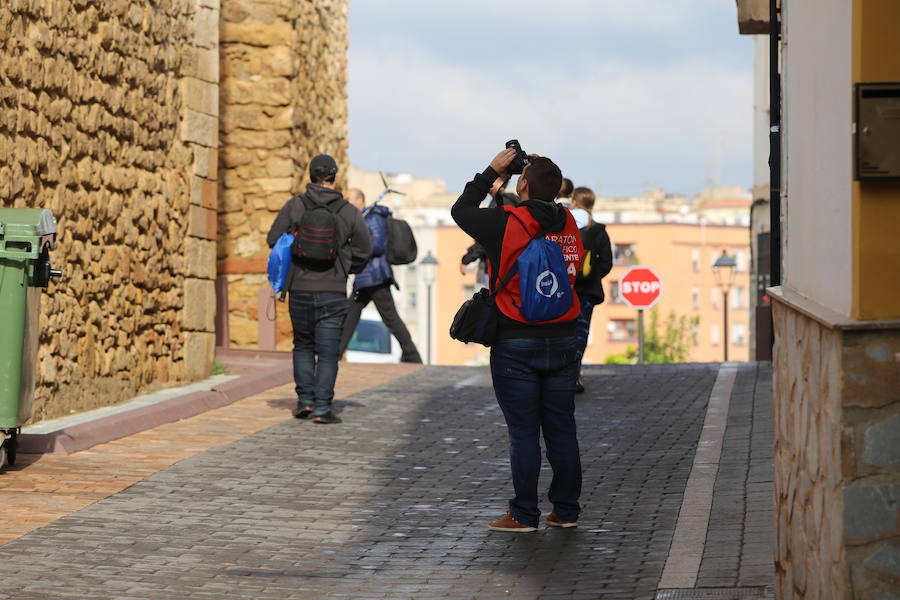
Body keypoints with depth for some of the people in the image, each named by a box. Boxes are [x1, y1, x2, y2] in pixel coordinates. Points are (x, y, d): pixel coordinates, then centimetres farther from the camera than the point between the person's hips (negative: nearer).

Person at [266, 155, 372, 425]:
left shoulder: (294, 206, -2)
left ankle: (305, 400, 12)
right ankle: (322, 407, -3)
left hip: (300, 289, 1)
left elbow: (274, 239, -1)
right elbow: (364, 249, 0)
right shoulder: (348, 212, -2)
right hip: (333, 291, -1)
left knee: (303, 346, 18)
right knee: (328, 351, 3)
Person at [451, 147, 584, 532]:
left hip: (516, 345, -4)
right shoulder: (569, 225, 2)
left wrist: (492, 171, 11)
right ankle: (566, 510, 15)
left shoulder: (505, 224, -13)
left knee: (523, 432, 0)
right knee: (561, 429, 10)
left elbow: (461, 209, 3)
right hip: (563, 340, 4)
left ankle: (524, 515, 3)